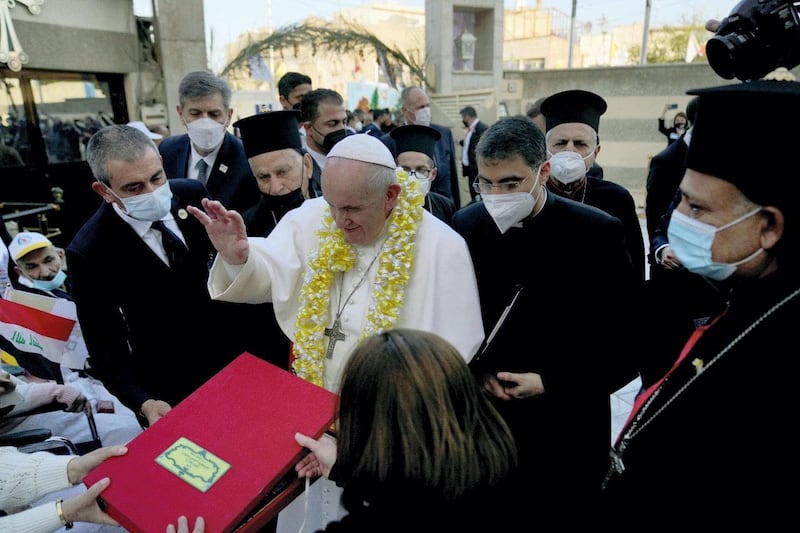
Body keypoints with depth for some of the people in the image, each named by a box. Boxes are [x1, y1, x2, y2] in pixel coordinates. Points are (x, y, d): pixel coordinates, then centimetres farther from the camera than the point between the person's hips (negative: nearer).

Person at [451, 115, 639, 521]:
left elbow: (628, 344, -8)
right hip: (482, 423, 3)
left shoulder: (598, 233, -13)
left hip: (566, 431, -2)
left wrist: (551, 384, -16)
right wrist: (479, 371, -10)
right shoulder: (466, 224, -4)